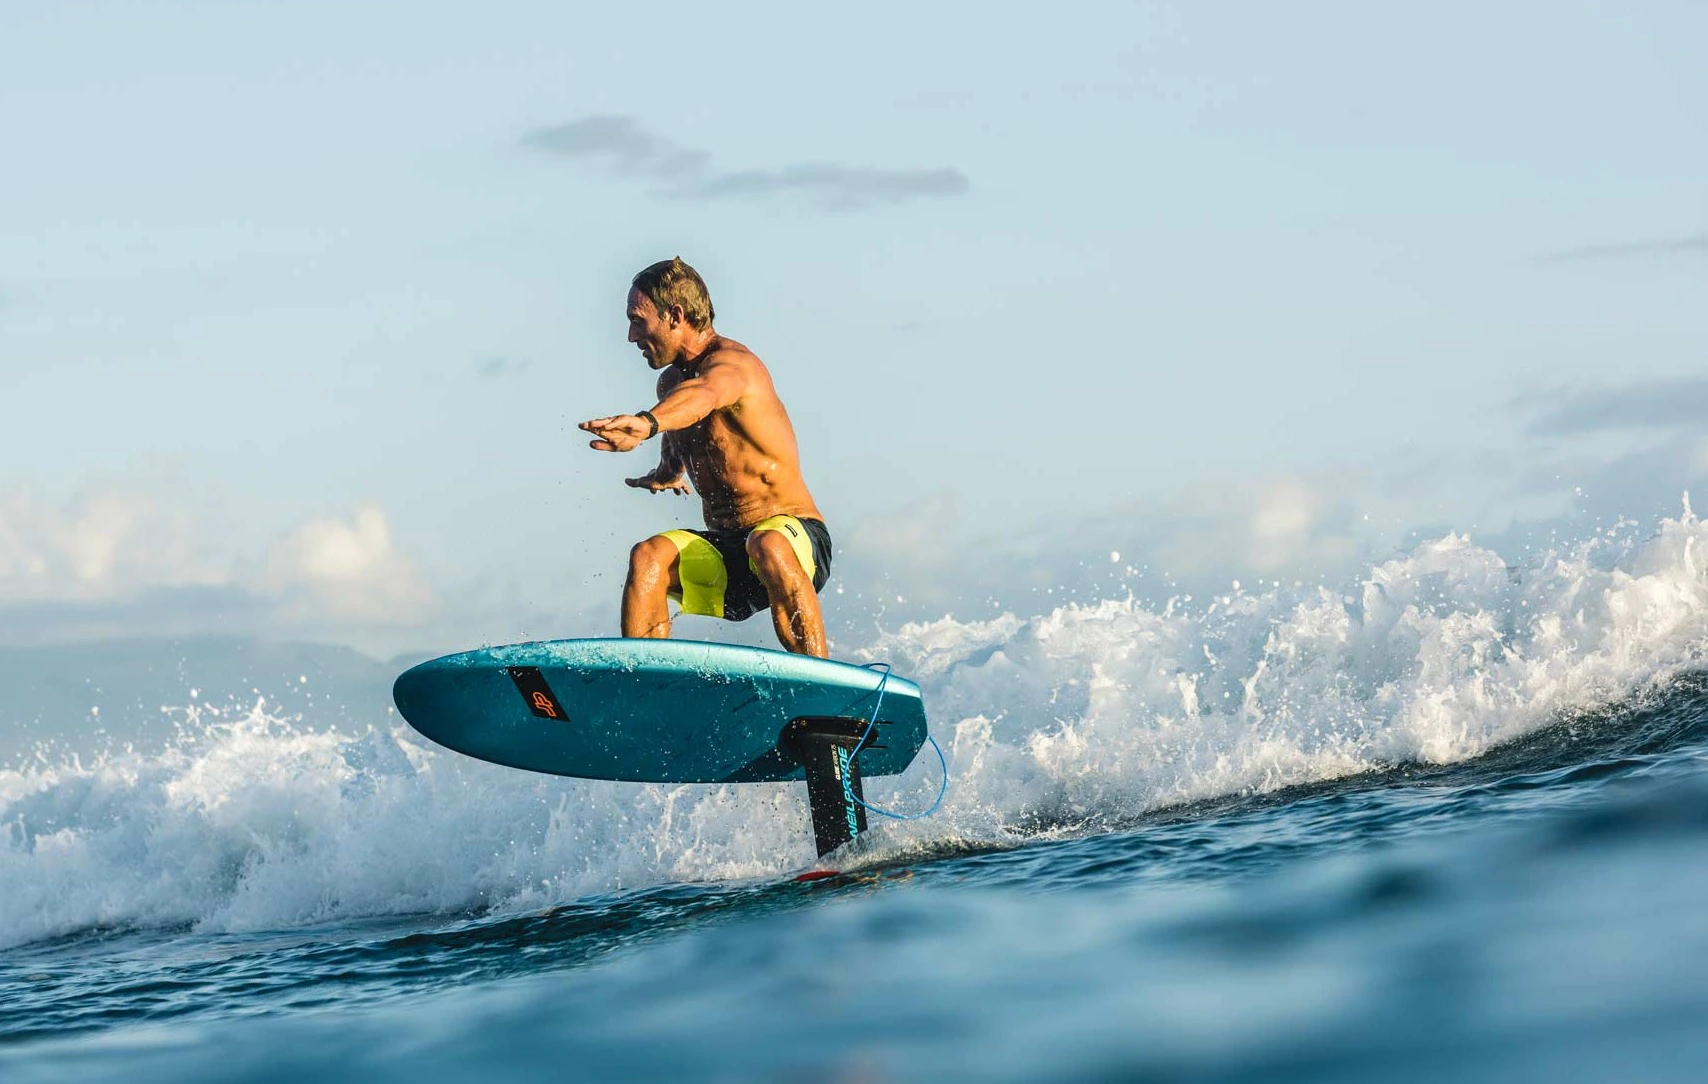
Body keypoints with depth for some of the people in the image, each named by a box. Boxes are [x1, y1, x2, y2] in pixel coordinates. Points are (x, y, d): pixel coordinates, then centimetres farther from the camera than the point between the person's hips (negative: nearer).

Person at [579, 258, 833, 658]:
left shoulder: (730, 363, -14)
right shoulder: (671, 381, 12)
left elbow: (703, 395, -42)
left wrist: (647, 423, -58)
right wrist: (668, 469, 21)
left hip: (797, 539, -7)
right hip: (723, 549, 7)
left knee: (769, 547, -39)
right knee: (648, 557, -21)